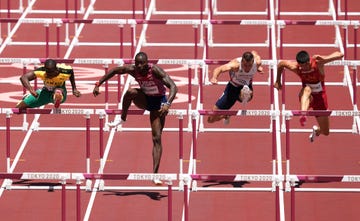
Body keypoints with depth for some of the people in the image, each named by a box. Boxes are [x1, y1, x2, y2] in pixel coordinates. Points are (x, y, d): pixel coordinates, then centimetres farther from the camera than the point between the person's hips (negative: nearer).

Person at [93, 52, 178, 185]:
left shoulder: (155, 70, -30)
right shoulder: (133, 70, -18)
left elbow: (173, 87, -38)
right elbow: (114, 71, -1)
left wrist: (168, 104, -53)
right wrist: (98, 84, -5)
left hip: (158, 102, -3)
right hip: (144, 100, 3)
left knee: (157, 138, -10)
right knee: (131, 92, -32)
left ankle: (155, 174, -13)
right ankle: (122, 119, -9)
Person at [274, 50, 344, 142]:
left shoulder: (317, 61, -28)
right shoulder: (295, 67, -21)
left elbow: (340, 54, -35)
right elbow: (281, 64, 0)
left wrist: (325, 59, -52)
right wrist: (278, 81, 8)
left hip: (319, 96, 1)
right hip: (306, 96, -1)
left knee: (325, 132, 6)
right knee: (307, 89, -42)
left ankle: (316, 130, 45)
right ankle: (303, 116, -64)